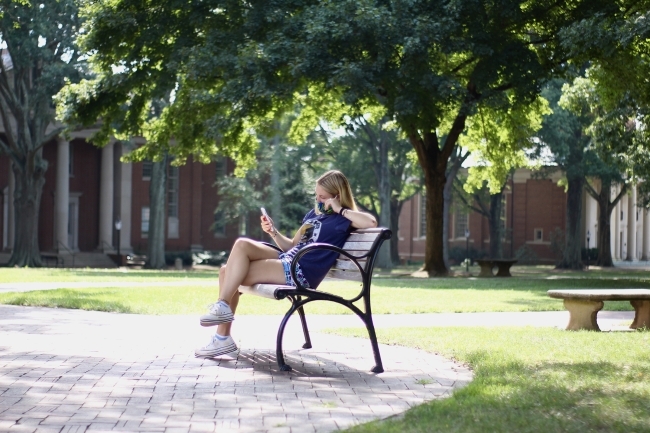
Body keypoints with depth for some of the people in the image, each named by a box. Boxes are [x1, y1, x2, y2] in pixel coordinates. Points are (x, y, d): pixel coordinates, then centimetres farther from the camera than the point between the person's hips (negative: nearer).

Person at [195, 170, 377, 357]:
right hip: (287, 261, 10)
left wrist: (340, 209, -15)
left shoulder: (344, 218, -3)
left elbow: (371, 222, -25)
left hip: (301, 272, -10)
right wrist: (273, 232, 11)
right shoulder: (314, 213, 23)